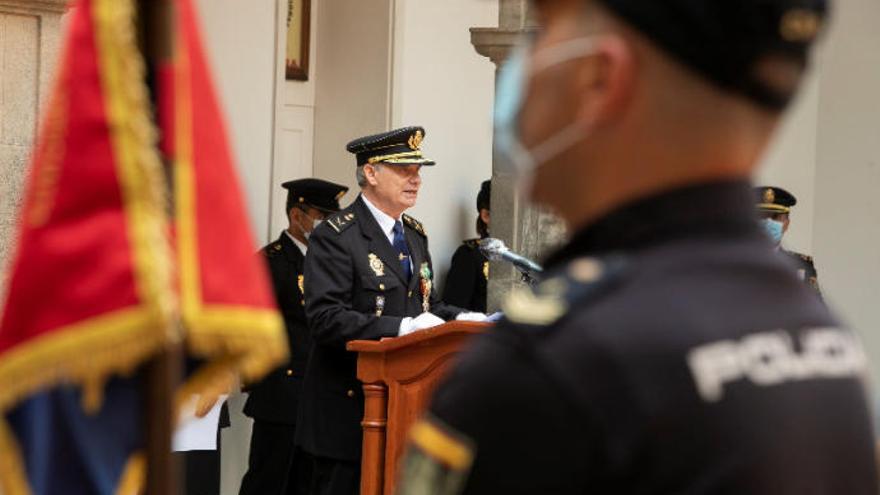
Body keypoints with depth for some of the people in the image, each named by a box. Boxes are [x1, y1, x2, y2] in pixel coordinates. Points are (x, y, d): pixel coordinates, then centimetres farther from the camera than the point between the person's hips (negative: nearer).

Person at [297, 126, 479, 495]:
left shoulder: (415, 235, 17)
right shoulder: (335, 237, -11)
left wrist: (462, 319, 0)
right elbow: (326, 318, -21)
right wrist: (401, 327, -28)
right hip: (349, 409, -7)